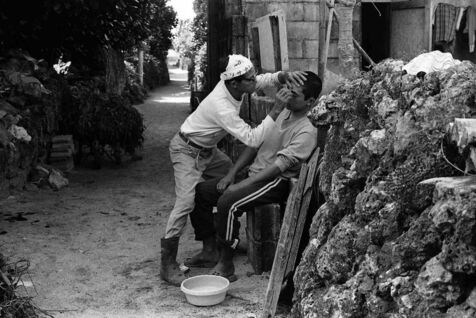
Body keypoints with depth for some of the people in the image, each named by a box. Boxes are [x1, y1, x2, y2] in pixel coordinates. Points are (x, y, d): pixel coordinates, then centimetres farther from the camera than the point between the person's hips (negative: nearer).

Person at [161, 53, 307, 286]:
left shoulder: (233, 84, -13)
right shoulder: (221, 106, -36)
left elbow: (267, 79, -2)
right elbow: (252, 139, -36)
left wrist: (285, 75, -24)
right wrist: (277, 111, -35)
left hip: (207, 149, 9)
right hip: (187, 151, -9)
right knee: (186, 203, -19)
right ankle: (167, 264, -12)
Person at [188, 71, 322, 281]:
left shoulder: (307, 131, -16)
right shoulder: (283, 114, 10)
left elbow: (280, 165, -23)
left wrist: (242, 185, -24)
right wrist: (232, 174, 3)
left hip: (276, 182, -9)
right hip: (255, 175, 9)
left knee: (228, 202, -33)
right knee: (200, 191, 2)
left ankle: (226, 266, -20)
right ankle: (209, 250, 10)